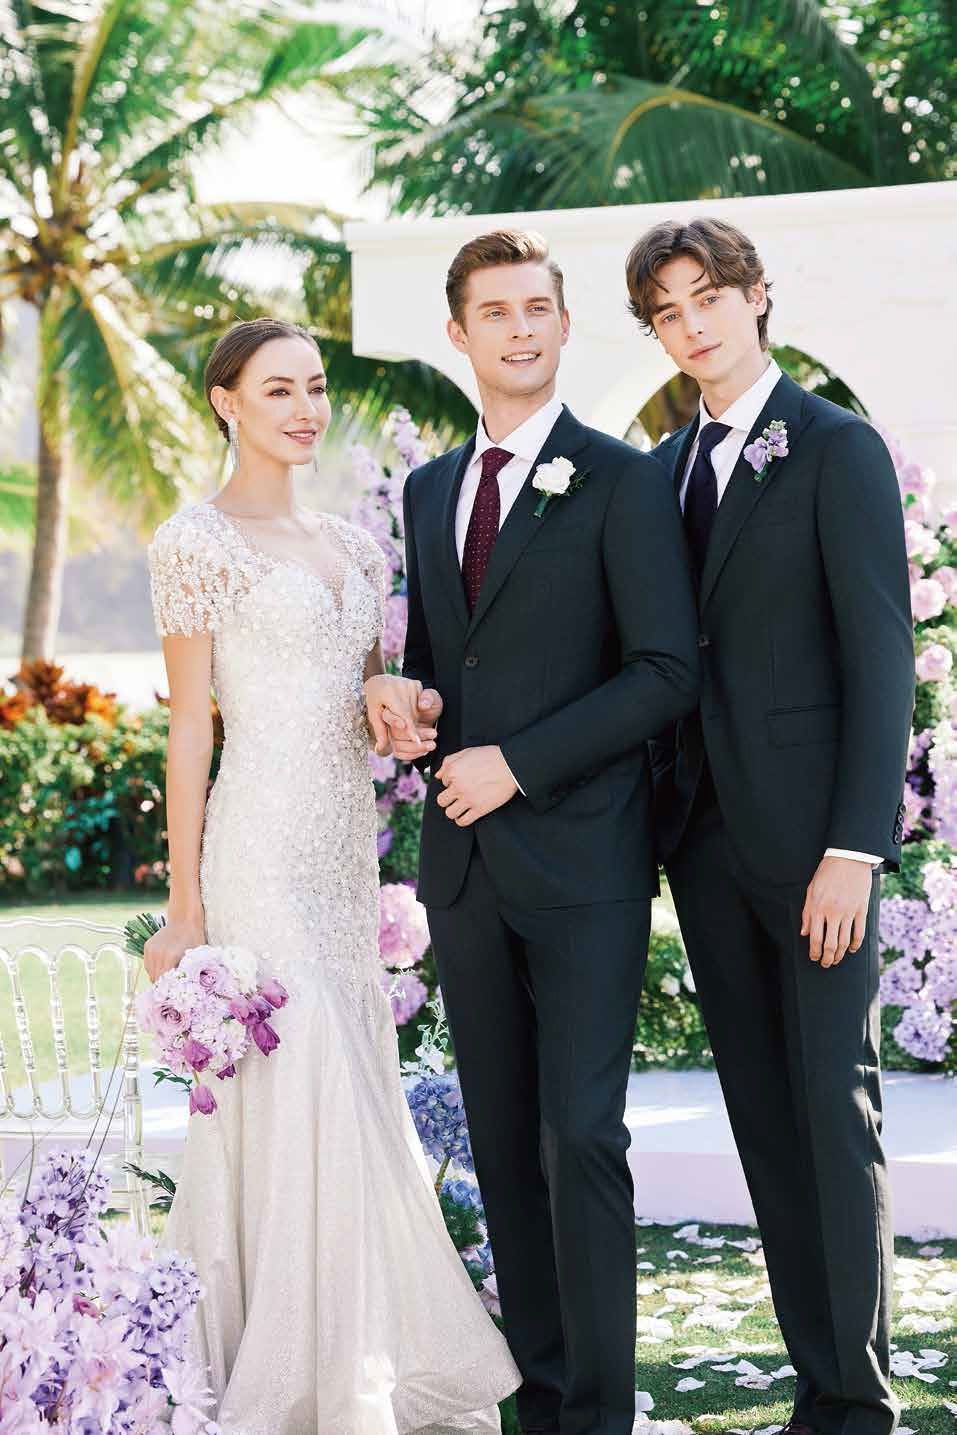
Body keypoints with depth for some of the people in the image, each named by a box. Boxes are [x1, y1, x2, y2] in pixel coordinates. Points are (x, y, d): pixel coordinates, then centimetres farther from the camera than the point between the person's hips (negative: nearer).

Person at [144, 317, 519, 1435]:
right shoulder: (197, 540, -5)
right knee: (301, 1099, -8)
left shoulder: (350, 544, 15)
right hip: (262, 851, -7)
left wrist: (387, 693, -5)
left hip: (349, 851, 7)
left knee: (354, 1089, 9)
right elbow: (189, 724, -7)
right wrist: (184, 909, -9)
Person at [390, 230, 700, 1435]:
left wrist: (517, 763, -14)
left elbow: (667, 670, -10)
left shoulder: (621, 481, -4)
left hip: (581, 857, -6)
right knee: (503, 1144, 9)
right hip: (465, 859, 6)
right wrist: (407, 702, 0)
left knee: (580, 1137, -9)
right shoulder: (428, 490, 15)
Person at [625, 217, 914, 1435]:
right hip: (704, 828, 6)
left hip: (811, 827, -6)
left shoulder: (837, 449, -4)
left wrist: (855, 845, -16)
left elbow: (880, 654, -10)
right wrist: (662, 809, 6)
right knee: (762, 1109, 8)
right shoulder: (664, 468, 15)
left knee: (835, 1103, -4)